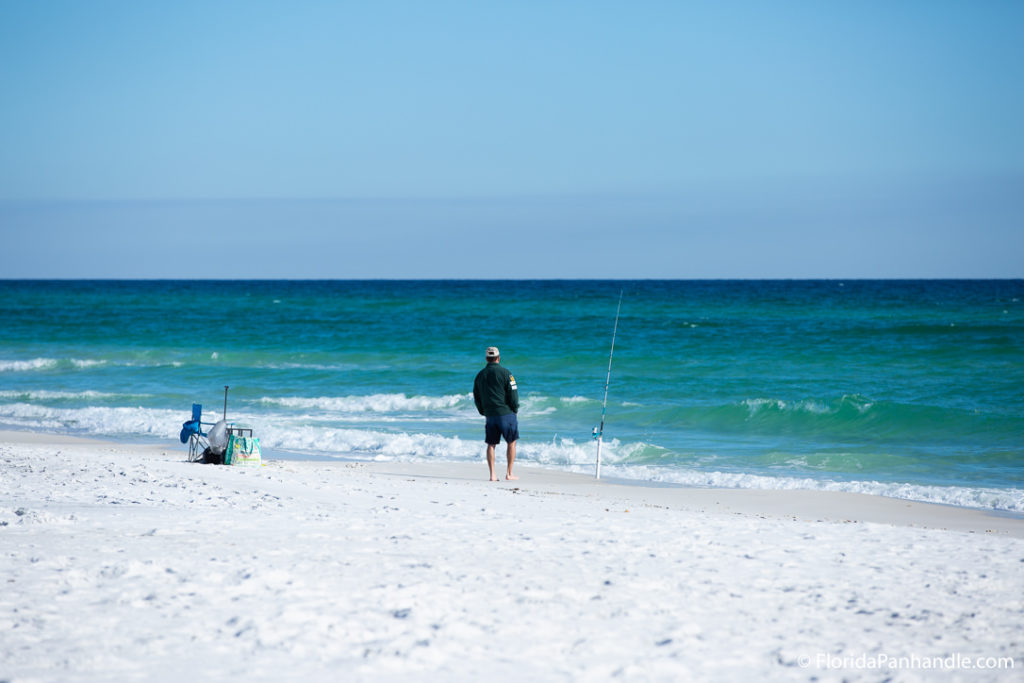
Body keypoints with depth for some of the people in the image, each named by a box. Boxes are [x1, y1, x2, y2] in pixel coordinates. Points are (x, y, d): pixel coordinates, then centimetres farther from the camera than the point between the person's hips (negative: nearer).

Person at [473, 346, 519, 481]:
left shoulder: (480, 375, 8)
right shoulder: (505, 373, -7)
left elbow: (476, 397, 13)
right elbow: (513, 394, -10)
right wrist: (514, 410, 4)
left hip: (490, 415, 4)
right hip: (506, 413, -4)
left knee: (491, 445, 9)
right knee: (511, 443, 8)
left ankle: (492, 475, 3)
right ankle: (509, 474, 6)